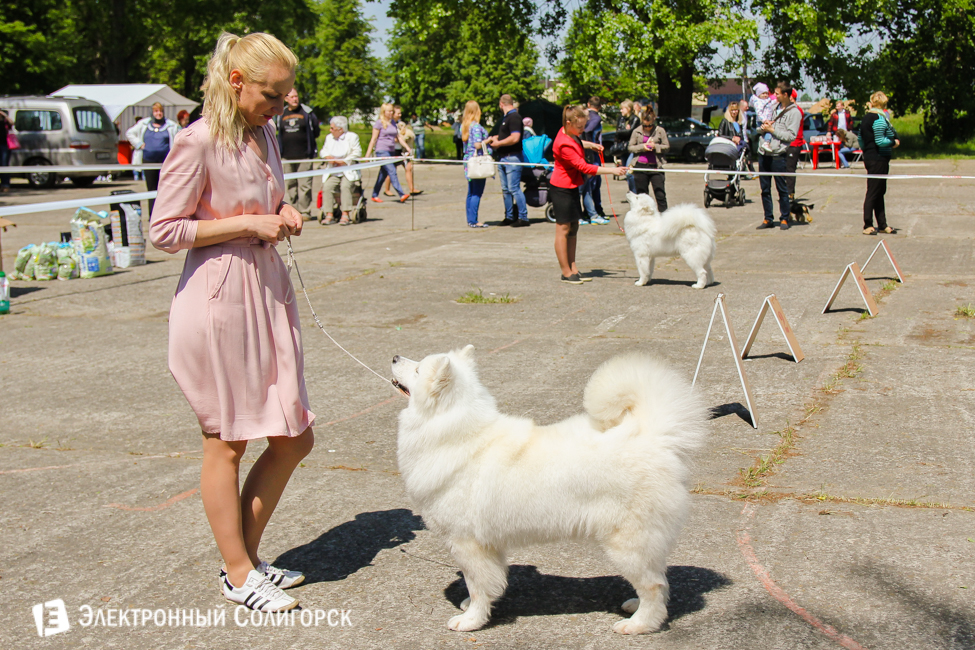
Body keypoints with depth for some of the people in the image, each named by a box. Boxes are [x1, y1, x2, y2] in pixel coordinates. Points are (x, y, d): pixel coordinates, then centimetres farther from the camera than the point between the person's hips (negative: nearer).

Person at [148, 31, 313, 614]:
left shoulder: (264, 134, 10)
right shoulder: (200, 142, -14)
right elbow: (165, 231, -14)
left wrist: (285, 214, 3)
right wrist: (248, 224, -16)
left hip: (269, 292, 8)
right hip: (219, 299, -8)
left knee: (294, 438, 10)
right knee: (227, 443, 5)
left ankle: (248, 554, 26)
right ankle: (238, 575, 19)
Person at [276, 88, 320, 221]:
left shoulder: (307, 113, 3)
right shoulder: (281, 114, 12)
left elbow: (316, 132, 6)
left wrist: (306, 140, 4)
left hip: (304, 156, -4)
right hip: (287, 156, 4)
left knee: (304, 184, -7)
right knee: (291, 185, 6)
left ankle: (305, 212, -4)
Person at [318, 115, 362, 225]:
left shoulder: (352, 137, 2)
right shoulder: (329, 137, 18)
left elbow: (357, 153, -7)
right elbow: (323, 151, 16)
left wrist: (343, 161, -13)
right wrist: (328, 157, -7)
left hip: (349, 172, -4)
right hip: (333, 173, 4)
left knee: (345, 186, -31)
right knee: (327, 186, -24)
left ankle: (345, 215, -32)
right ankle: (329, 215, -25)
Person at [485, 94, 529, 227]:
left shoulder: (514, 117, -13)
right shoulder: (506, 117, 18)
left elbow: (515, 138, -24)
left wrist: (498, 143, -14)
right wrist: (495, 138, 13)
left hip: (512, 158, -10)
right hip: (503, 158, 10)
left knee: (514, 188, -10)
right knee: (505, 189, 12)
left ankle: (523, 217, -7)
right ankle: (509, 217, 19)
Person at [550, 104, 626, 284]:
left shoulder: (570, 133, 3)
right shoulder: (564, 145, -26)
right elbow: (584, 167, -28)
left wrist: (590, 144, 12)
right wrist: (612, 170, -28)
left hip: (572, 187, 10)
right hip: (561, 189, -10)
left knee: (573, 228, 10)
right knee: (563, 229, -3)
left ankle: (573, 269, 15)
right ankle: (566, 273, 2)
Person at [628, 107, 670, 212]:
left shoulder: (660, 131, 2)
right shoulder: (637, 131, 5)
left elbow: (667, 147, 5)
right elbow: (630, 148, 7)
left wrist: (655, 146, -13)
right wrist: (642, 147, -10)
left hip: (655, 166, -1)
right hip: (640, 166, 1)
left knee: (660, 195, -5)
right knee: (641, 195, 5)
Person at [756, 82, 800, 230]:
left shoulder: (794, 112, -4)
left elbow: (791, 135, -13)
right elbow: (760, 127, 21)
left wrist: (772, 129, -12)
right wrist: (763, 127, -2)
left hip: (778, 155, -6)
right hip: (763, 153, 6)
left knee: (782, 189, -1)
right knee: (765, 189, 8)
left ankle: (784, 218, 8)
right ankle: (768, 218, 15)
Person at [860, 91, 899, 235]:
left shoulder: (866, 118, 12)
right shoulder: (879, 119, -15)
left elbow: (860, 140, 16)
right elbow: (880, 141, -21)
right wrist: (894, 142, -7)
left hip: (869, 157, 9)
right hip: (879, 159, -9)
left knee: (880, 192, 14)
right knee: (874, 192, -5)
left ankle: (882, 225, 18)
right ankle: (868, 226, -1)